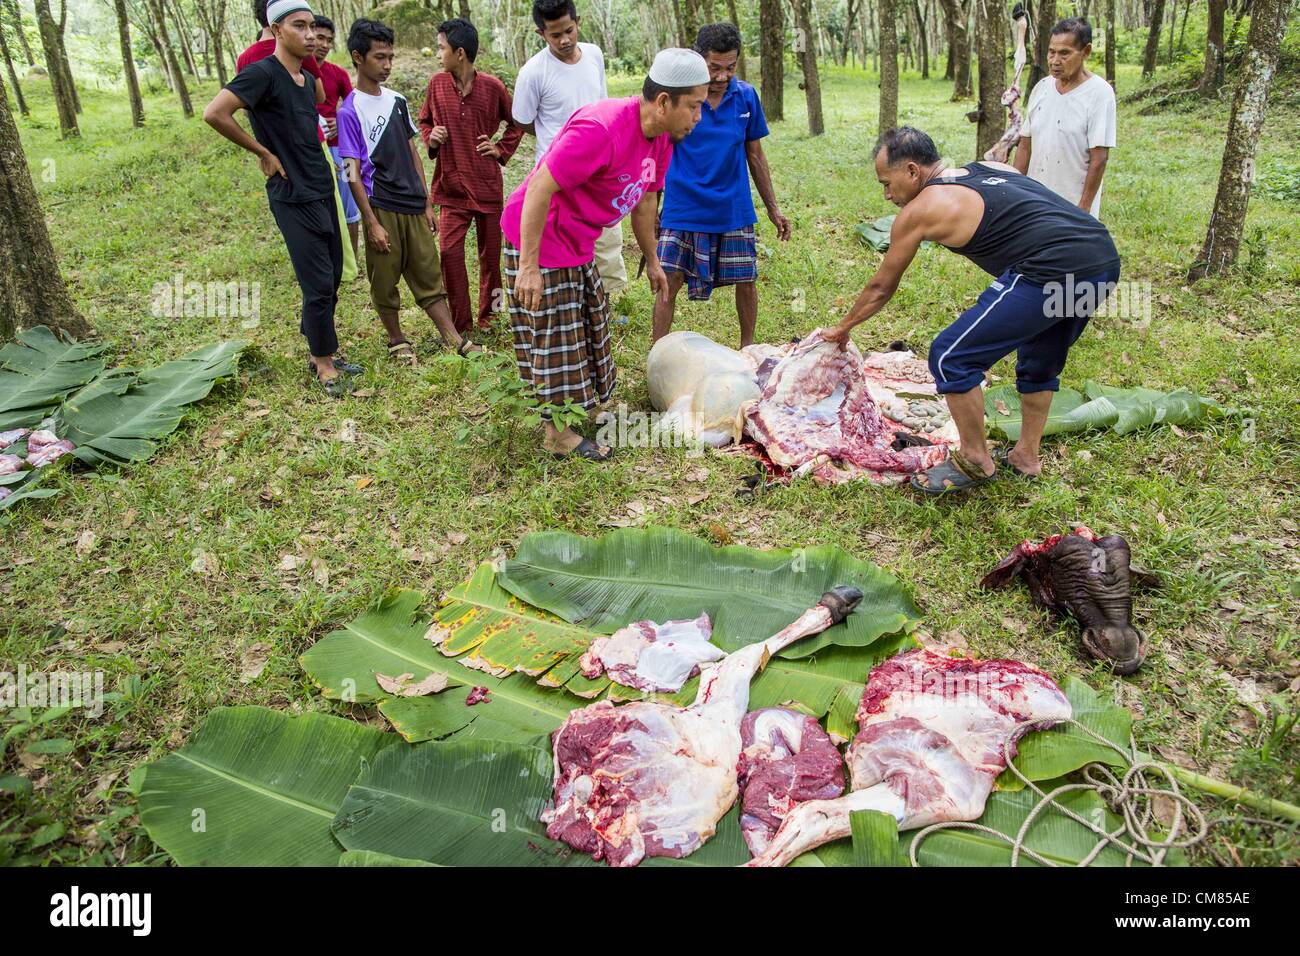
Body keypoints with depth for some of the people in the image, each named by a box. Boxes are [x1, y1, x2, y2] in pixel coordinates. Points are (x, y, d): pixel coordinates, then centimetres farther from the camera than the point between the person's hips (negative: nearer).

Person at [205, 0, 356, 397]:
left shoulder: (307, 79, 12)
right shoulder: (262, 73, -14)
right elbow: (214, 114, -23)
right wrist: (263, 153, -14)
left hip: (323, 189, 8)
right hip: (294, 198, -8)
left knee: (331, 278, 12)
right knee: (318, 285, -5)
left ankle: (322, 351, 26)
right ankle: (323, 363, 10)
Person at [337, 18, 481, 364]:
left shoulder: (398, 100, 10)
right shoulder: (350, 111, -8)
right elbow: (353, 173, -9)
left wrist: (427, 203, 11)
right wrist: (372, 223, -13)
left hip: (413, 207, 5)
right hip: (381, 208, -5)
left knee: (429, 276, 8)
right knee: (385, 281, 6)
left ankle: (454, 339, 12)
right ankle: (397, 341, 21)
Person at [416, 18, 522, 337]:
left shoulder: (492, 87, -5)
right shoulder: (436, 84, 1)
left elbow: (516, 124, 10)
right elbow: (424, 121, 15)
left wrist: (502, 149, -2)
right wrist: (431, 138, -5)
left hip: (487, 184, -1)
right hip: (451, 185, 1)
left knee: (490, 252, 9)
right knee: (450, 251, -8)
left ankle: (487, 314, 27)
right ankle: (460, 325, 3)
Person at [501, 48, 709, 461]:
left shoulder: (661, 136, -2)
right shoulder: (600, 130, -32)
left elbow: (645, 199, 14)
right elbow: (540, 188, -31)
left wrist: (651, 260, 21)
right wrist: (528, 267, -30)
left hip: (579, 242, 9)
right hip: (540, 238, -9)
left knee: (587, 329, 19)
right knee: (555, 338, 0)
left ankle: (586, 407, 37)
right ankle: (558, 434, 13)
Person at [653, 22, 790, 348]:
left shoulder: (746, 96, -1)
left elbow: (755, 155, 9)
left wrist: (773, 208, 11)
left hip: (734, 209, 3)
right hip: (683, 209, -2)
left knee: (746, 282, 8)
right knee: (668, 282, -4)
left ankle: (747, 347, 28)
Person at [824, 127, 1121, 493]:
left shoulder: (919, 210, 4)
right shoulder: (992, 167, 23)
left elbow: (881, 288, 15)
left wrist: (843, 327, 31)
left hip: (1052, 272, -9)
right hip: (1106, 258, 9)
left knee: (951, 359, 1)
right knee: (1039, 363, 29)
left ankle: (975, 461, 14)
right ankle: (1027, 456, 40)